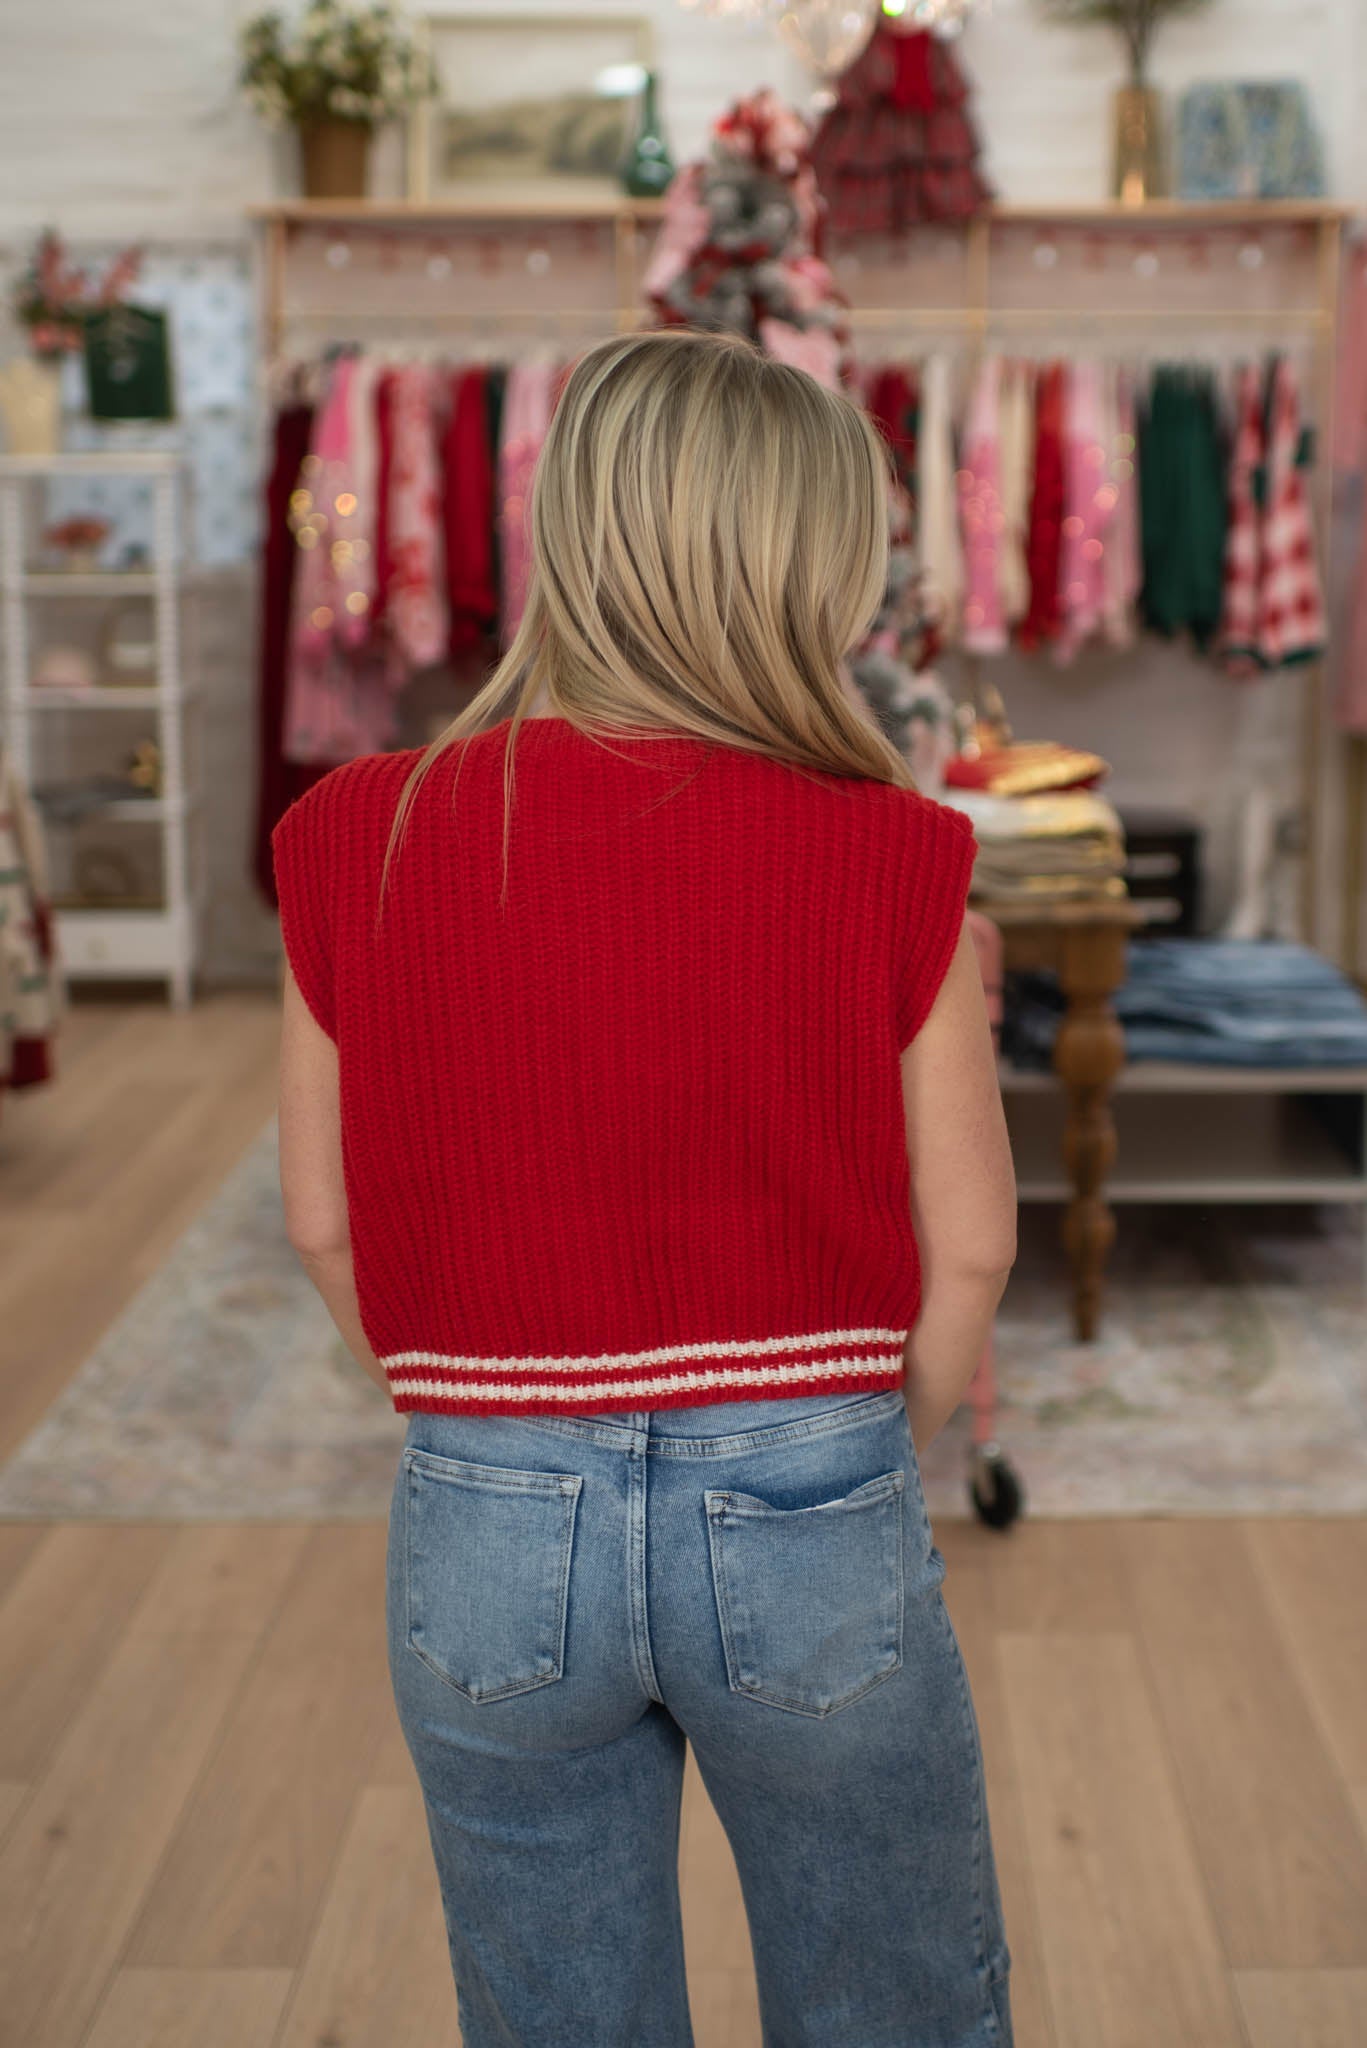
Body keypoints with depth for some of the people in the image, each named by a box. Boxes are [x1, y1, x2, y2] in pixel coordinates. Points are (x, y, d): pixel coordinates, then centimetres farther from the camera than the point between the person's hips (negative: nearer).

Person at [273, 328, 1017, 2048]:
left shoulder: (359, 844, -7)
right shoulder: (886, 860, -12)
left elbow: (323, 1221, 1)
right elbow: (968, 1244, -5)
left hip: (482, 1539, 2)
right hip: (815, 1532, -1)